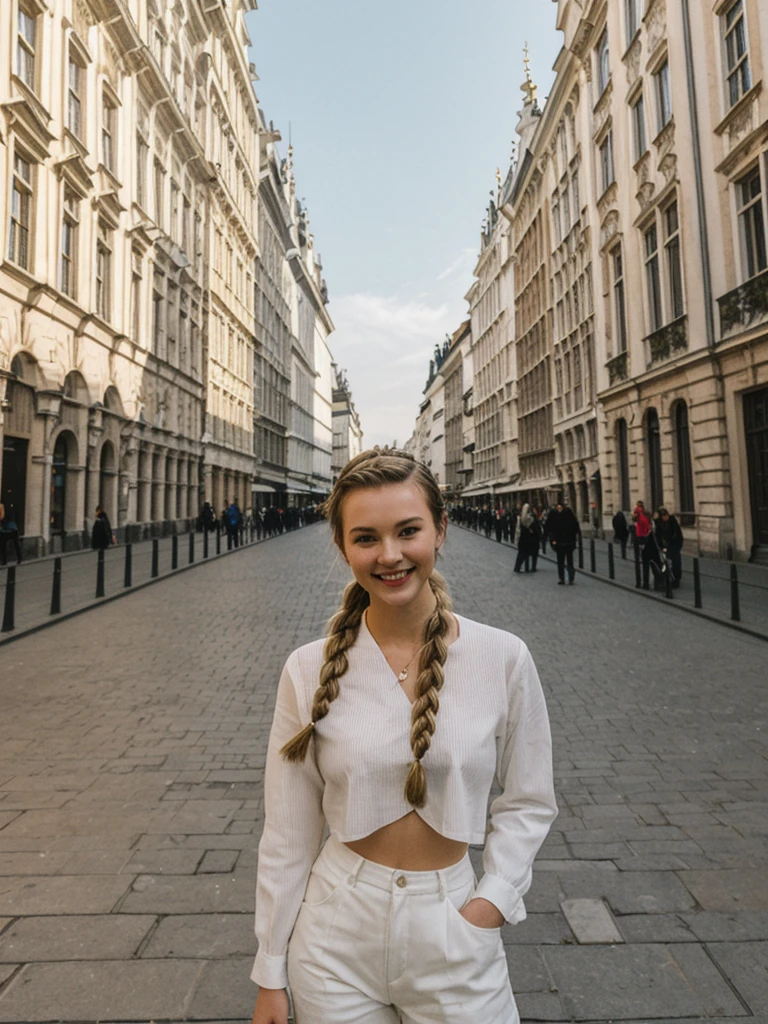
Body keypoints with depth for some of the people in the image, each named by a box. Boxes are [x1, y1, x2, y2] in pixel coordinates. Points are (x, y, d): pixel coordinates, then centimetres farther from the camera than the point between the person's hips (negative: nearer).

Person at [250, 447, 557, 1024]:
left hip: (453, 932, 0)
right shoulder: (310, 670, -12)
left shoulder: (503, 659, -13)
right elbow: (287, 832, -4)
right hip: (336, 939, 0)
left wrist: (492, 901, -9)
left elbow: (528, 801, 1)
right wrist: (271, 976, 3)